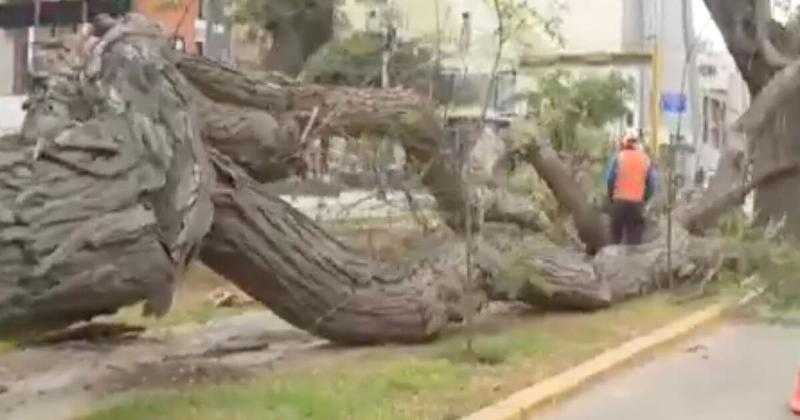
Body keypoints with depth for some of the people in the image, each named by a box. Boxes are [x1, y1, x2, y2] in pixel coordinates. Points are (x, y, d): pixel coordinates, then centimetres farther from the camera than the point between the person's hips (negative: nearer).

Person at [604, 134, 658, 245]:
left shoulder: (618, 157, 2)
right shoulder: (646, 159, 8)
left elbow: (609, 179, -4)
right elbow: (652, 183, 5)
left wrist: (611, 196, 9)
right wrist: (644, 198, 14)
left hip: (620, 201, -1)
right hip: (638, 202, 1)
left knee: (616, 234, 7)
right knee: (635, 237, 4)